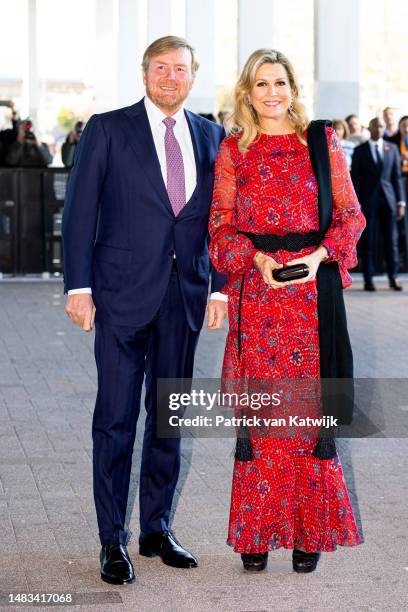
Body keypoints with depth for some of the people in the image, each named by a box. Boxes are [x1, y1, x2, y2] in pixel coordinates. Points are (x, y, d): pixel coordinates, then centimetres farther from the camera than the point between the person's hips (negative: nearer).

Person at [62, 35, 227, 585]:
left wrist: (221, 287, 3)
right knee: (116, 419, -1)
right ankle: (112, 541, 8)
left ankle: (157, 529, 23)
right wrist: (78, 286, -8)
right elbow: (79, 211, -2)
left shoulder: (211, 137, 10)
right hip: (123, 293, -3)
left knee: (168, 417, 11)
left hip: (185, 295, 4)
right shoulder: (107, 130, 0)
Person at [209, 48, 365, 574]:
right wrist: (258, 257, -11)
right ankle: (257, 531, 10)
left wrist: (321, 254, -12)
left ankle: (309, 531, 10)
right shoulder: (233, 150, 8)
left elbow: (350, 213, 5)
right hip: (255, 292, 0)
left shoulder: (322, 142, 6)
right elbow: (221, 223, 6)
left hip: (313, 289, 0)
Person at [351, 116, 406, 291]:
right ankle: (368, 280, 5)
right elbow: (355, 179, 1)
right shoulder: (360, 151, 3)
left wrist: (401, 202, 2)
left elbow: (397, 176, 9)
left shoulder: (392, 148, 9)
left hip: (388, 198, 2)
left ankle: (393, 278, 9)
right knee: (367, 241, 0)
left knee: (391, 239, 1)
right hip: (368, 200, -2)